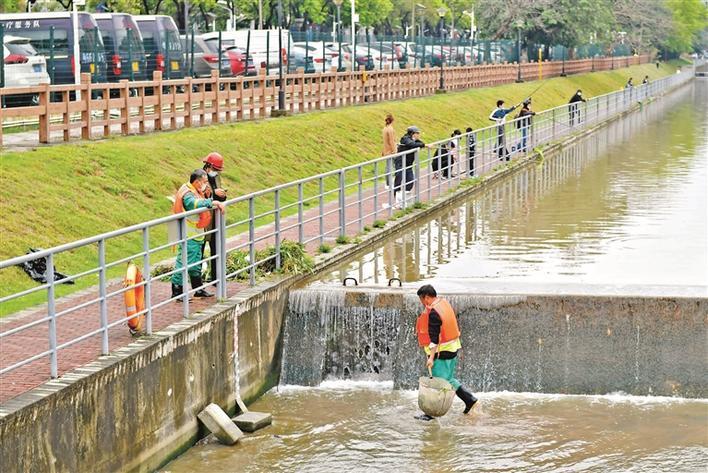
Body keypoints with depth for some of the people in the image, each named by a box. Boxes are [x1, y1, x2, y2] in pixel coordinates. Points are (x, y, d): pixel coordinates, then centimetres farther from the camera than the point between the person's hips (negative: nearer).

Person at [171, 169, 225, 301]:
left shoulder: (195, 192, 12)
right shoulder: (187, 194, -21)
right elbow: (195, 204, -39)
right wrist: (212, 202, -40)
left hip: (196, 235, 11)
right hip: (188, 236, -11)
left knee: (196, 264, 20)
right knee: (184, 263, -6)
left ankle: (198, 289, 31)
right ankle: (177, 292, -1)